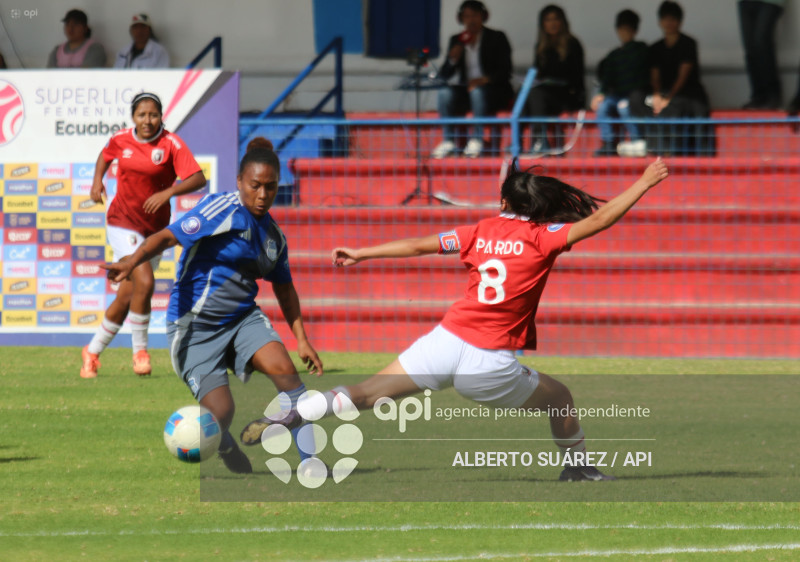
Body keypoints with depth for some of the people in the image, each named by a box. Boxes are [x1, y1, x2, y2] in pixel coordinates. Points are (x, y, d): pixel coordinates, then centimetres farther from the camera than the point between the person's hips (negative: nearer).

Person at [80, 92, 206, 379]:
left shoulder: (171, 143, -9)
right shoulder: (121, 140, -1)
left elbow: (197, 179, -18)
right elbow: (106, 154, 23)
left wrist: (168, 193, -32)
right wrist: (97, 180, 7)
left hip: (155, 227, 1)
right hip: (123, 223, -1)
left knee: (126, 297, 8)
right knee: (144, 282, -22)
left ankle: (93, 351, 28)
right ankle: (139, 350, -4)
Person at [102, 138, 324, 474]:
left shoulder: (273, 234, 9)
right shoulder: (223, 210, -13)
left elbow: (284, 287, 23)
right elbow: (168, 237, -23)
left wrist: (302, 339, 19)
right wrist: (132, 262, -40)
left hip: (242, 317, 6)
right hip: (195, 326, -6)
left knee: (283, 367, -22)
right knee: (220, 414, -17)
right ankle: (227, 451, 20)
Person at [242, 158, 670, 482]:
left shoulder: (482, 232, 10)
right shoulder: (542, 238, -1)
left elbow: (419, 245, 14)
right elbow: (599, 219, -3)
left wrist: (361, 255, 25)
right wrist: (643, 184, 6)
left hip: (446, 340, 3)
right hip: (489, 362, -3)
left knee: (365, 394, 3)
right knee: (559, 399, 20)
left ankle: (285, 418, -8)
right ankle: (578, 468, 29)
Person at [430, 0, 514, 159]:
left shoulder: (497, 38, 2)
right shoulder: (456, 40, 12)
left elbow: (505, 71, -7)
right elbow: (444, 75, 7)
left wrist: (485, 79, -26)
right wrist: (452, 60, -15)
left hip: (495, 90, -3)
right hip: (467, 89, 3)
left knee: (478, 92, -37)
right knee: (445, 92, -27)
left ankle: (477, 140, -37)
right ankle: (448, 142, -30)